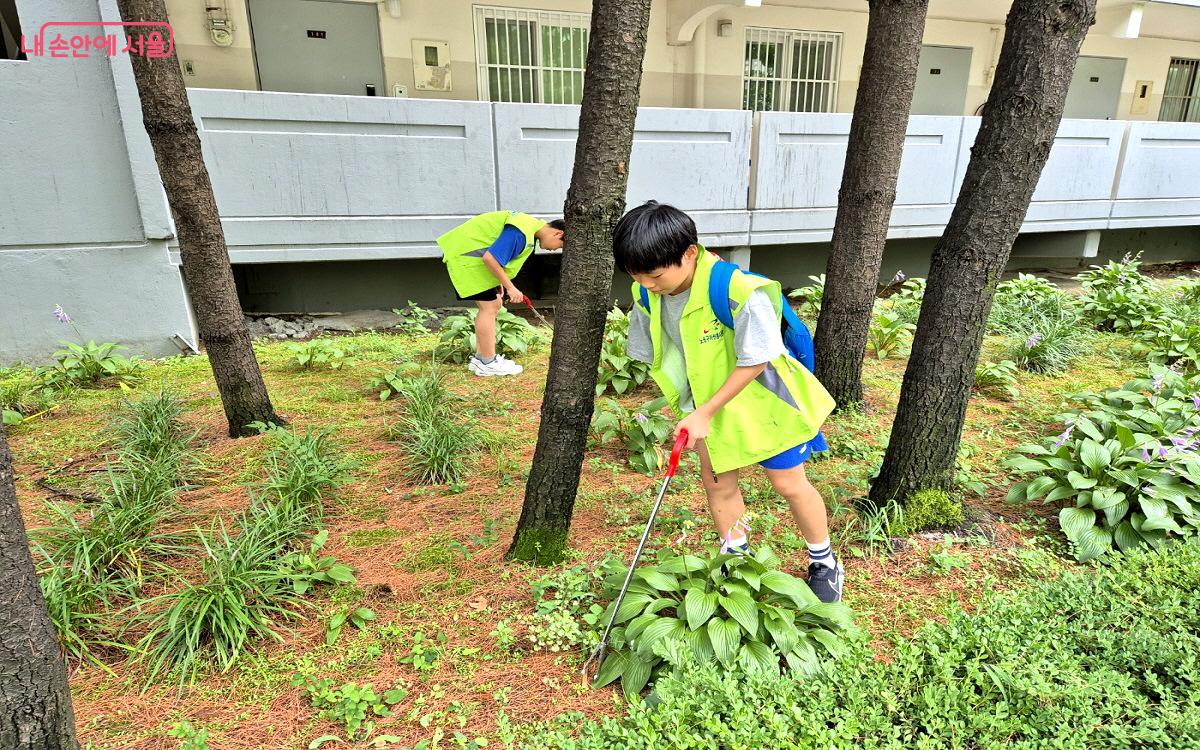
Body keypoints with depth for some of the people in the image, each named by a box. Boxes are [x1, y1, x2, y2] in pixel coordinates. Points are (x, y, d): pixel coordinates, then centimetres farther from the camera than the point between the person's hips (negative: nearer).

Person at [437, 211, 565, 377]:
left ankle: (480, 357, 18)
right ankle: (488, 364, 0)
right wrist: (510, 287, -20)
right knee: (489, 307, -8)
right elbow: (490, 258, -28)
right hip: (465, 256, -10)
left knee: (494, 305, 11)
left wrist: (500, 283, 5)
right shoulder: (521, 233, -25)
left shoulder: (531, 226, 8)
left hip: (469, 253, 10)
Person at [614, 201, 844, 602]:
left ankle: (824, 562, 33)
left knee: (789, 483, 8)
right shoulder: (647, 296, -14)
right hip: (707, 407, 5)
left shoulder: (738, 292, -34)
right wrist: (691, 411, -2)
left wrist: (705, 413, -24)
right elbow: (655, 356, 0)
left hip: (762, 400, -5)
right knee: (717, 482, 12)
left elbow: (754, 362, -25)